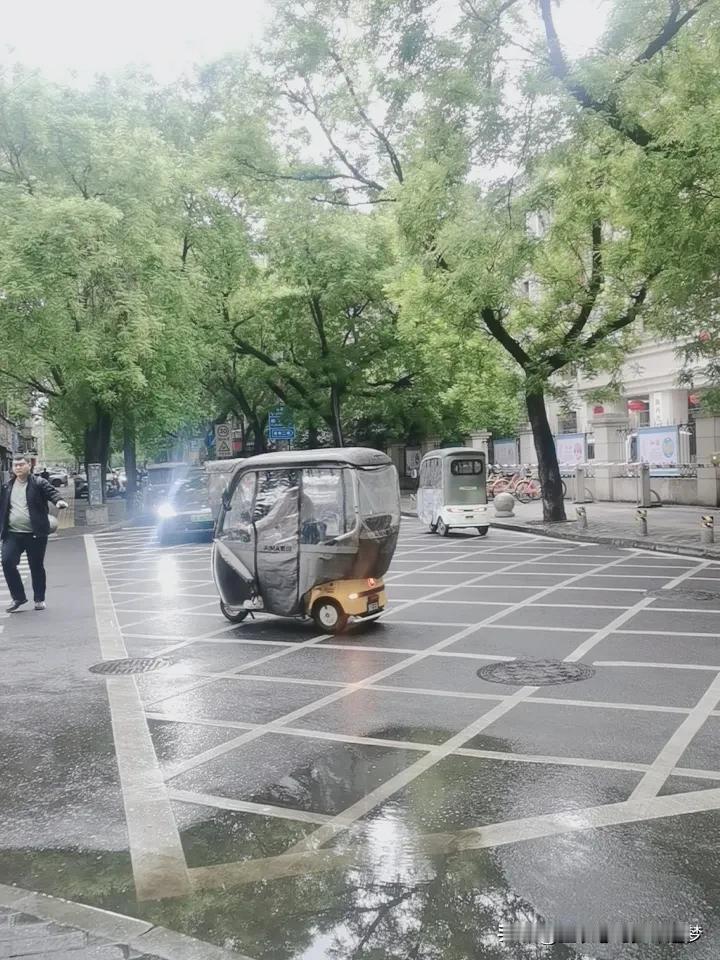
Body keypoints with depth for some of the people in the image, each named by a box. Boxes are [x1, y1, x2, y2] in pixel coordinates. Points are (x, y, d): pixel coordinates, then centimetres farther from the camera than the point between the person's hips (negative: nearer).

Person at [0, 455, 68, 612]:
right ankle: (18, 597, 6)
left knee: (36, 567, 5)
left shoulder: (39, 483, -2)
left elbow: (51, 492, -17)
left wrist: (58, 501, -40)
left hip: (35, 534, -3)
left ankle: (39, 599, 21)